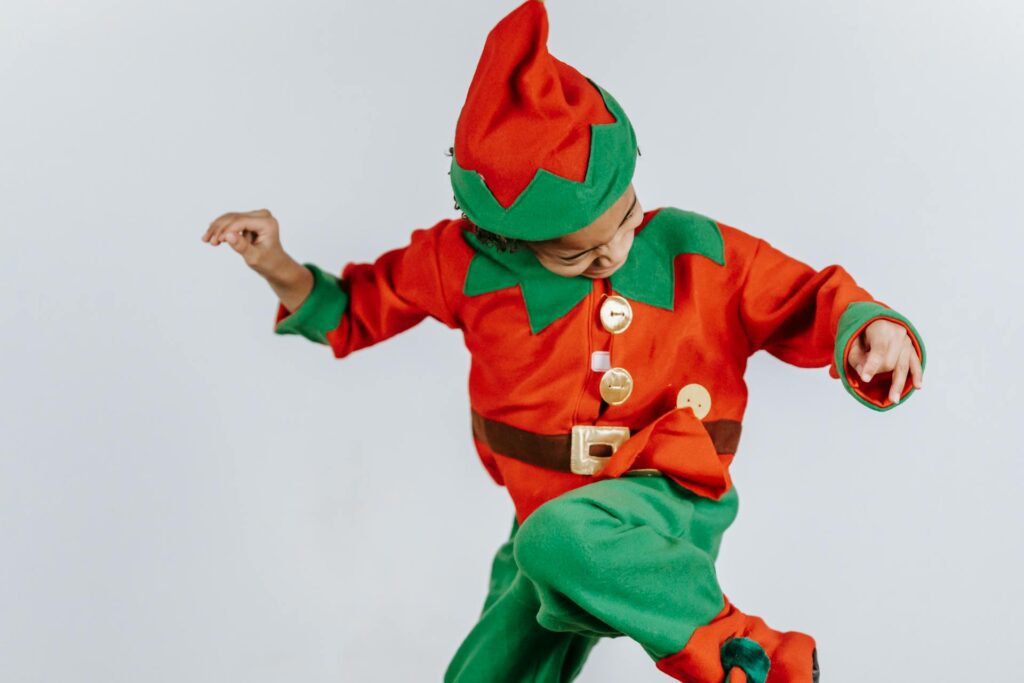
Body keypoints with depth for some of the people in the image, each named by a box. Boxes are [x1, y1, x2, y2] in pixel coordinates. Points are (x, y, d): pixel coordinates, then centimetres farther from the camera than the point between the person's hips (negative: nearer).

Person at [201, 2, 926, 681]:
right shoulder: (468, 263, -4)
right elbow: (359, 309, 9)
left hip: (662, 505, -5)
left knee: (559, 540, -38)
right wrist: (282, 270, -7)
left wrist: (867, 326, -22)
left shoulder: (693, 250, -8)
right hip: (547, 513, 5)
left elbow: (805, 301, 0)